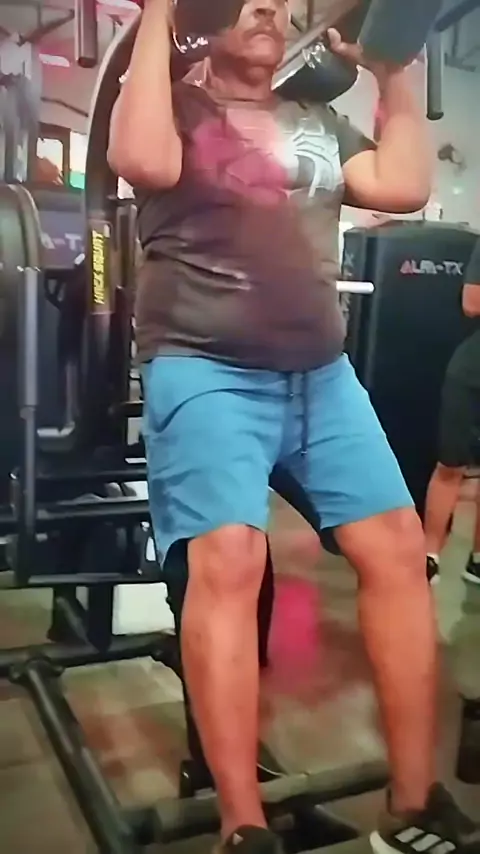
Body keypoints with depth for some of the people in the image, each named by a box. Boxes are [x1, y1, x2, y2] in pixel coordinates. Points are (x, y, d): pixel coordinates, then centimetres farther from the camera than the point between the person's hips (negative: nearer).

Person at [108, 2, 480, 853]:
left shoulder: (320, 124, 25)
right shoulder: (173, 105, 11)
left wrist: (394, 72, 15)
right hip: (205, 368, -4)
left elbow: (405, 186, 12)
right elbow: (143, 161, -13)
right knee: (228, 560, -22)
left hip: (321, 370, 5)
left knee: (399, 548, -5)